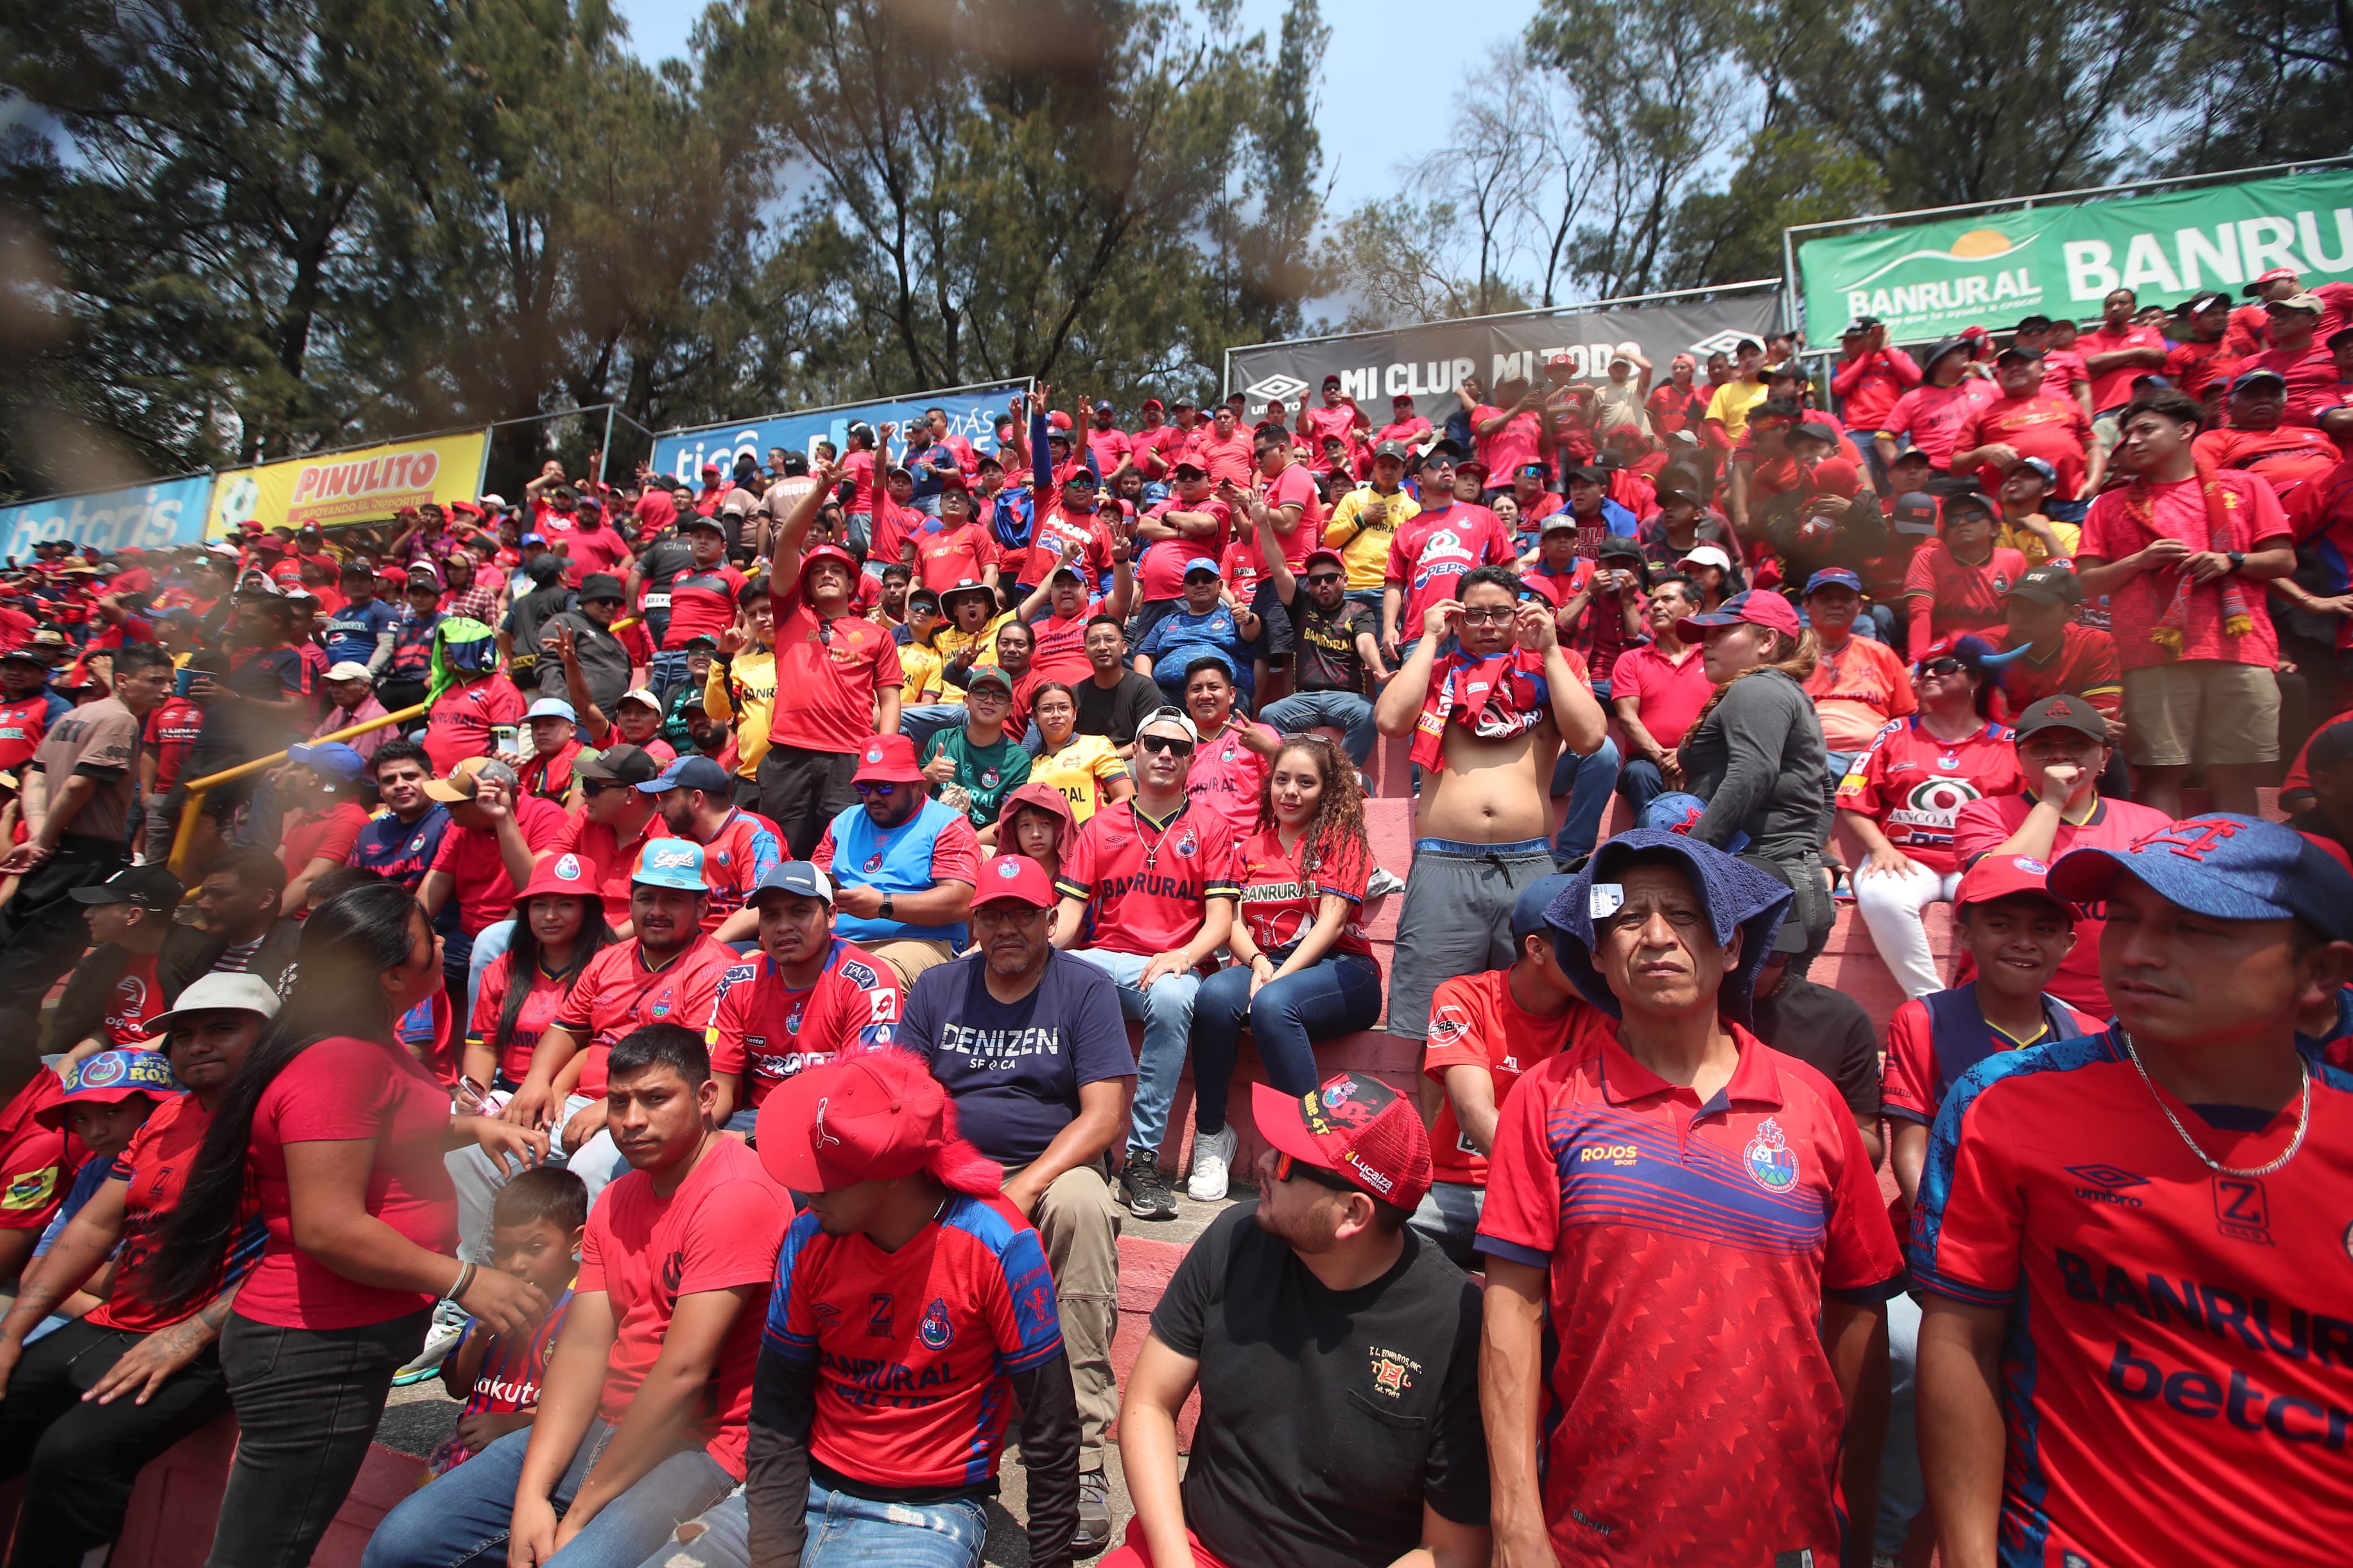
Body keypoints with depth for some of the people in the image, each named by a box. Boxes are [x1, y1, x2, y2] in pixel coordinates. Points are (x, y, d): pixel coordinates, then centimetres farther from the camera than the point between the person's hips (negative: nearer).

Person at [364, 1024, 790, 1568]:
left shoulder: (737, 1195, -19)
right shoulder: (617, 1199, 11)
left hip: (694, 1447, -8)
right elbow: (584, 1346, 3)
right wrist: (530, 1495, -8)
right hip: (601, 1427, 8)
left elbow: (682, 1372, -21)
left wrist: (579, 1514, -14)